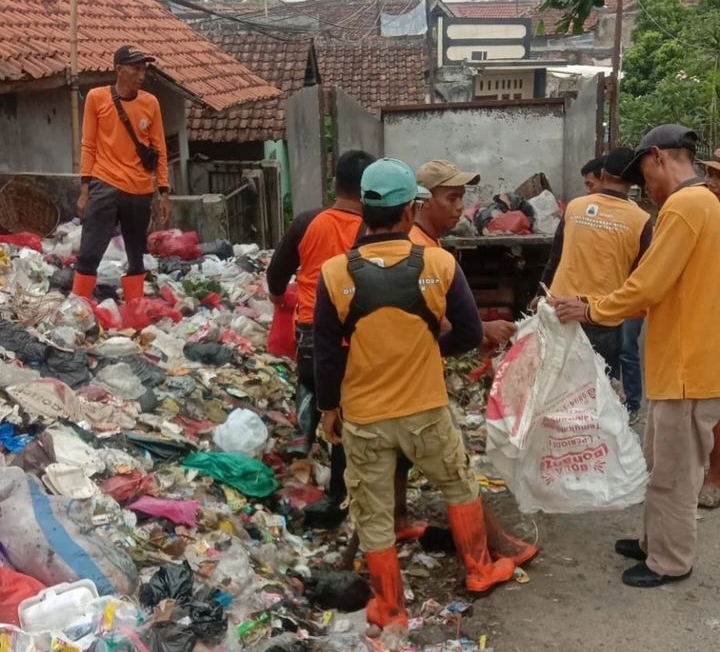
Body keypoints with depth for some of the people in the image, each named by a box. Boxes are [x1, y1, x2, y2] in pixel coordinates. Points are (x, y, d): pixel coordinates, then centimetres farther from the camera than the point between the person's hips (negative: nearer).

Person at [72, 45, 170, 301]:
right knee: (89, 254, -6)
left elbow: (159, 150, 10)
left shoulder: (151, 103, 6)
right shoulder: (96, 97, 1)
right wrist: (84, 189, -2)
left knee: (137, 257, 10)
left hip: (141, 191, 3)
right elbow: (89, 145, 3)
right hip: (105, 187, -3)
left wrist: (164, 191, 6)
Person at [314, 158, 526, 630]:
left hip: (362, 416, 0)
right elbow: (470, 334, -5)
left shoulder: (335, 274, -13)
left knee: (374, 515, 14)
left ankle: (390, 609, 29)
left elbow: (326, 353, -7)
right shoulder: (439, 264, -13)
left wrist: (329, 407, 8)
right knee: (460, 485, 26)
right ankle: (480, 571, 41)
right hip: (426, 410, 1)